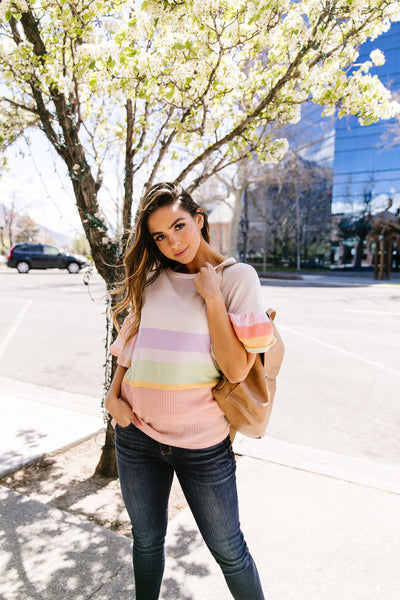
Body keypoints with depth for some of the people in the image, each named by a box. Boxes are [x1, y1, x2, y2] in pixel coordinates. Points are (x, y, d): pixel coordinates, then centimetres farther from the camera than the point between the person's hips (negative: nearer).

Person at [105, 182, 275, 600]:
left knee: (228, 550, 15)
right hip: (137, 435, 4)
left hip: (203, 442, -3)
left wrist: (212, 297, -18)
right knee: (146, 541, 23)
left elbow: (237, 369, -16)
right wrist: (113, 395, -1)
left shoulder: (237, 277, -9)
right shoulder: (150, 277, 3)